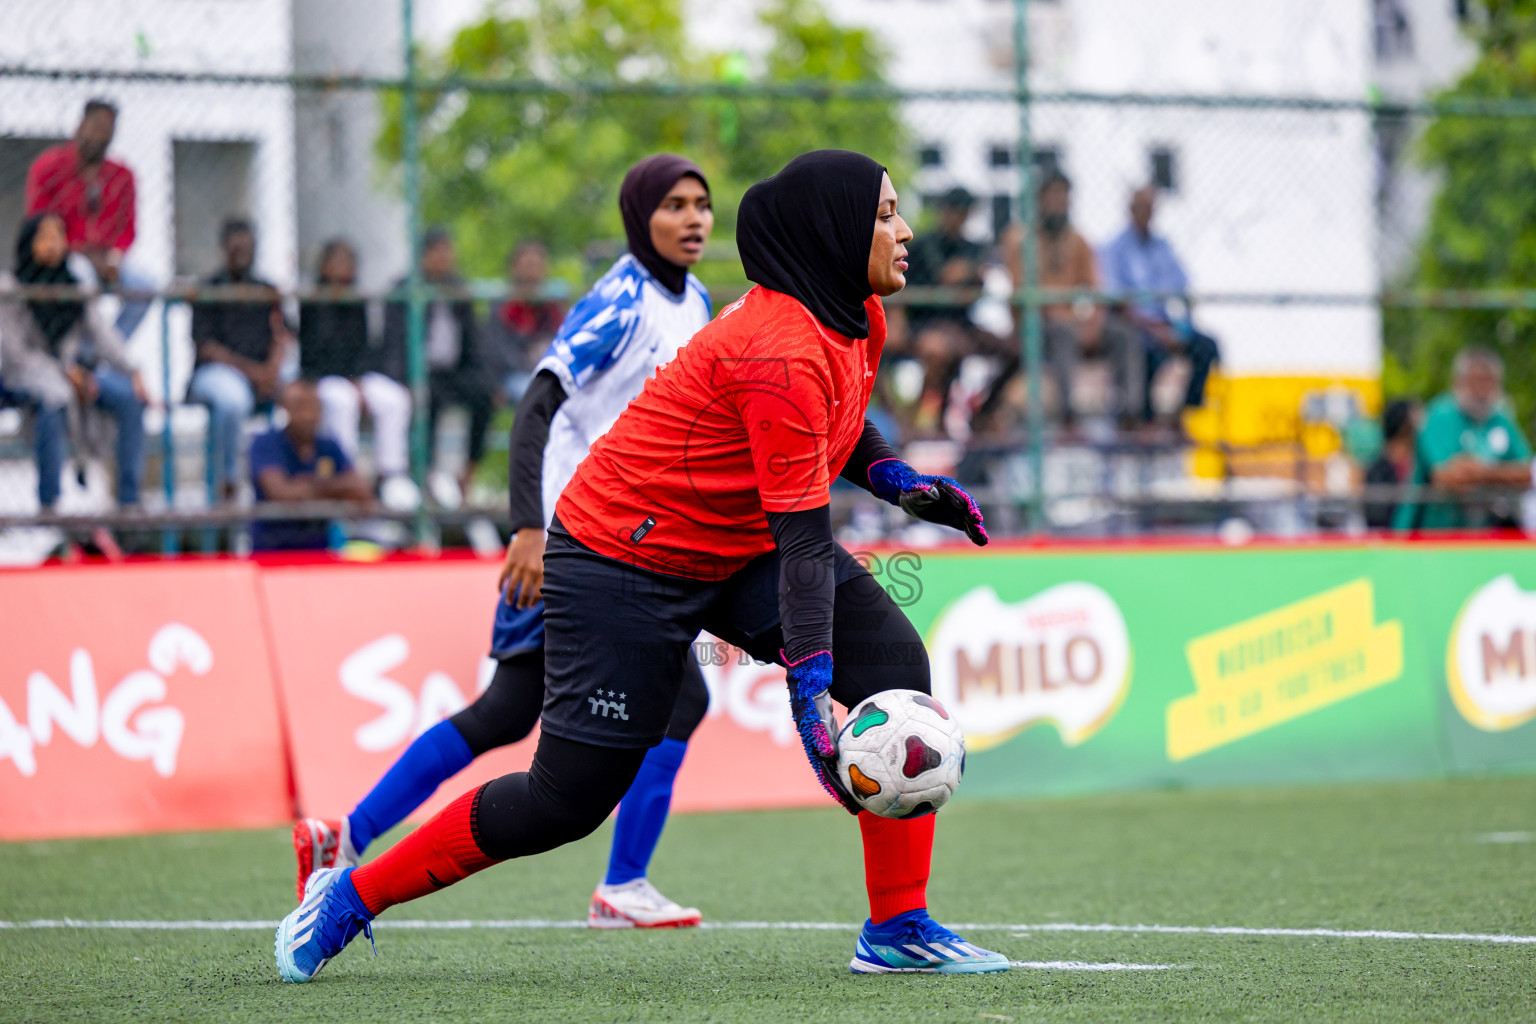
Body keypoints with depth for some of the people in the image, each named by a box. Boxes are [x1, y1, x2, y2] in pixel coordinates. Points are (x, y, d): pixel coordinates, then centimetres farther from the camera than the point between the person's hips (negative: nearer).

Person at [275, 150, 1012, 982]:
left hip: (737, 549, 9)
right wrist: (810, 693, -35)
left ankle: (898, 930, -8)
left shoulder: (856, 316, 0)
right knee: (570, 797, -6)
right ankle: (349, 897, 13)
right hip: (624, 560, -9)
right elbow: (803, 539, -32)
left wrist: (899, 482, 4)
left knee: (892, 662, -13)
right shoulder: (779, 351, -29)